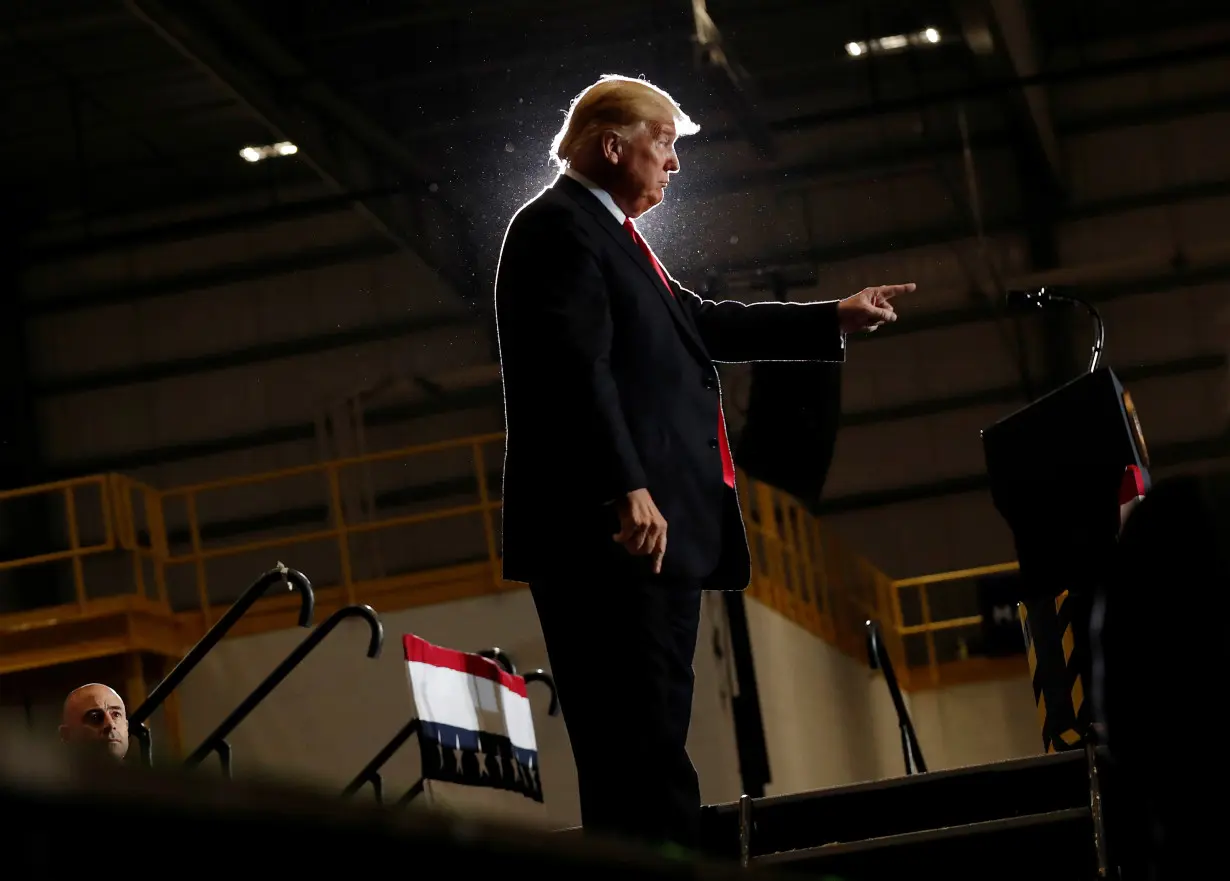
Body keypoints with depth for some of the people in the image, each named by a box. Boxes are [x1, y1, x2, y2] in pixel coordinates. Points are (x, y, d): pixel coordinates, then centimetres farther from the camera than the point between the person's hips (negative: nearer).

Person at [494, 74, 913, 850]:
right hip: (614, 537, -11)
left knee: (645, 748, 9)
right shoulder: (560, 228, -8)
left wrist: (836, 320, 33)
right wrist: (628, 490, -26)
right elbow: (577, 369, -19)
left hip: (658, 527, 11)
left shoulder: (606, 232, 24)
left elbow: (702, 325, 31)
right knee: (646, 745, -14)